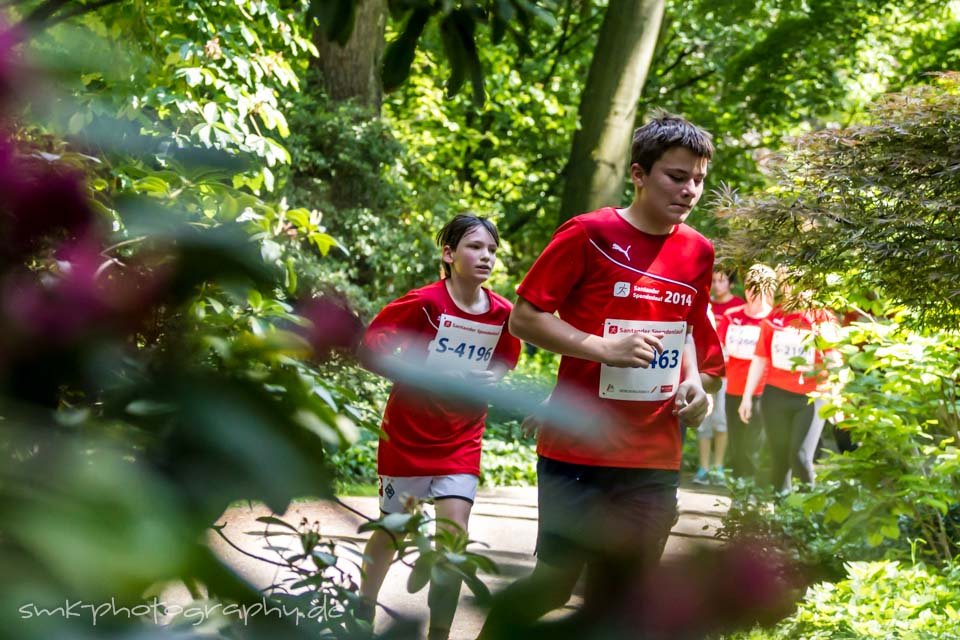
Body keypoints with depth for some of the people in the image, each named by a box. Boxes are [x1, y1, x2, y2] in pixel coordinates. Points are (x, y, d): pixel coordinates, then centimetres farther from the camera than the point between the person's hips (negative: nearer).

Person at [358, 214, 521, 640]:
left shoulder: (502, 314, -5)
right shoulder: (424, 303, -17)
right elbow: (371, 349, -13)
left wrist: (484, 382, -8)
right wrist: (427, 372, -21)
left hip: (461, 441, 2)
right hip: (408, 434, -2)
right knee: (391, 530, 13)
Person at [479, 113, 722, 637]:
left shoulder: (698, 252, 8)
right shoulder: (589, 235, -9)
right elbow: (524, 318, -7)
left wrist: (693, 380, 3)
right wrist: (603, 348, -18)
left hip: (654, 460, 5)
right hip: (579, 452, -5)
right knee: (555, 582, 1)